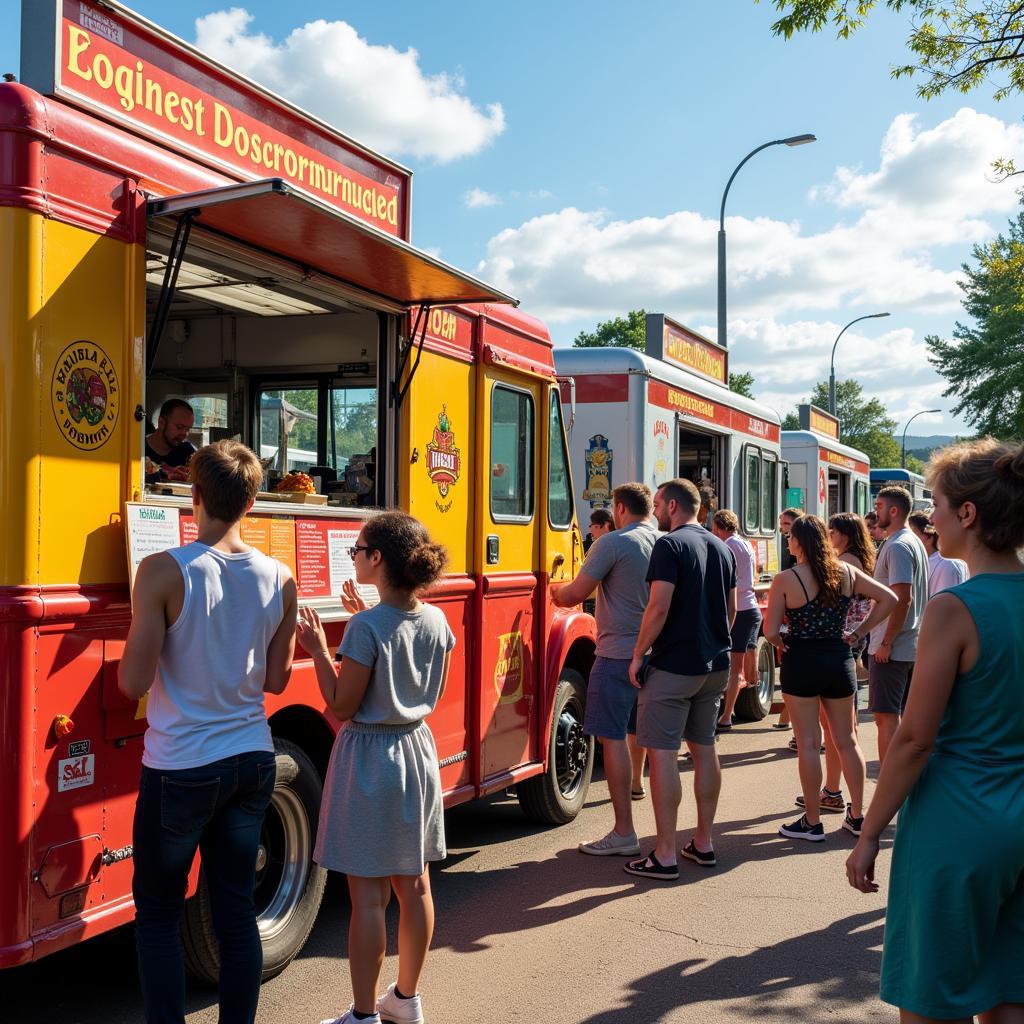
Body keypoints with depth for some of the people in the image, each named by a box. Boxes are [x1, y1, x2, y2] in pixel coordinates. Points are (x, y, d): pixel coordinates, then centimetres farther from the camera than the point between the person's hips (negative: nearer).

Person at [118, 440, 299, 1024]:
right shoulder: (281, 580, -2)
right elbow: (275, 681, 6)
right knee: (237, 910, 14)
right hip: (251, 762, 4)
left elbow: (134, 682, -14)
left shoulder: (164, 572, -16)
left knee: (158, 916, 12)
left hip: (180, 770, -4)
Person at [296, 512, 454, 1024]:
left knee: (368, 896, 2)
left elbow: (342, 707, -16)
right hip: (418, 751, 7)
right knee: (414, 885, 16)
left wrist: (318, 650, -6)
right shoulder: (436, 620, 0)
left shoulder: (367, 626, -20)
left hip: (369, 759, -7)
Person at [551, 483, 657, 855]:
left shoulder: (613, 543, -12)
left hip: (618, 654, -7)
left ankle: (623, 832, -1)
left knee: (612, 737, -2)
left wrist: (556, 591, 10)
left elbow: (574, 595, -12)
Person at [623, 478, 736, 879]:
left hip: (673, 665, -8)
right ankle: (704, 843, 24)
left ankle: (665, 856, -1)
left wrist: (638, 655, -11)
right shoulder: (722, 548, 12)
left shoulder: (670, 545, -13)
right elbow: (731, 609, 17)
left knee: (662, 753, -3)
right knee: (704, 747, 16)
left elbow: (659, 608, -20)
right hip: (715, 665, 8)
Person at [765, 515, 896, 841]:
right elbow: (888, 599, 5)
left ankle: (812, 822, 10)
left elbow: (770, 631, -15)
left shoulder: (785, 580, -12)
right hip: (840, 658, 5)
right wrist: (858, 633, 7)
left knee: (808, 743, 3)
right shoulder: (846, 572, 2)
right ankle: (857, 815, 22)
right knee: (847, 741, 14)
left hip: (801, 662, -4)